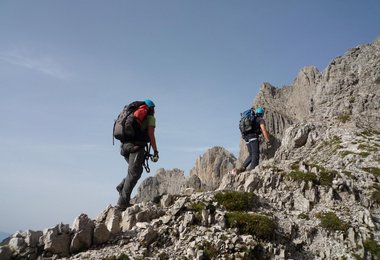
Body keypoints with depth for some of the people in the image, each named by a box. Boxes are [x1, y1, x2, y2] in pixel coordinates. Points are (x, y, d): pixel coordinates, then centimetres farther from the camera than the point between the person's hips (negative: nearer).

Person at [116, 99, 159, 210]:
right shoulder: (150, 118, 6)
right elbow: (151, 135, -6)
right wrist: (155, 152, -6)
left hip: (125, 145, 7)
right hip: (137, 146, -7)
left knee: (137, 171, 21)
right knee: (133, 173, -7)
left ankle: (122, 186, 2)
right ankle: (122, 202, -11)